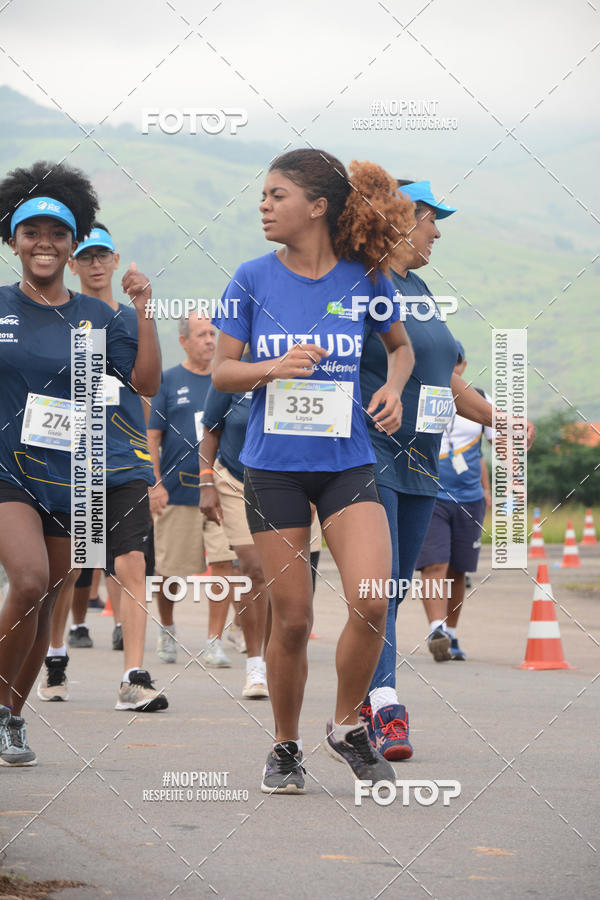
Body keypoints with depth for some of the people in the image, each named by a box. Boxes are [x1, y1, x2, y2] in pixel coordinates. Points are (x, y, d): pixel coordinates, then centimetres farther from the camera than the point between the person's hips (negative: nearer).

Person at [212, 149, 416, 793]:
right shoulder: (253, 280, 0)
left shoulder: (365, 279, 0)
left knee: (371, 601, -16)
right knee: (291, 618, 1)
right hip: (273, 465, 0)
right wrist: (273, 368, -15)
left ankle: (346, 727, 8)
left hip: (347, 461, 0)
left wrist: (393, 387, -1)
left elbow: (400, 346, 18)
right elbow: (220, 371, 3)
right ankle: (285, 748, 20)